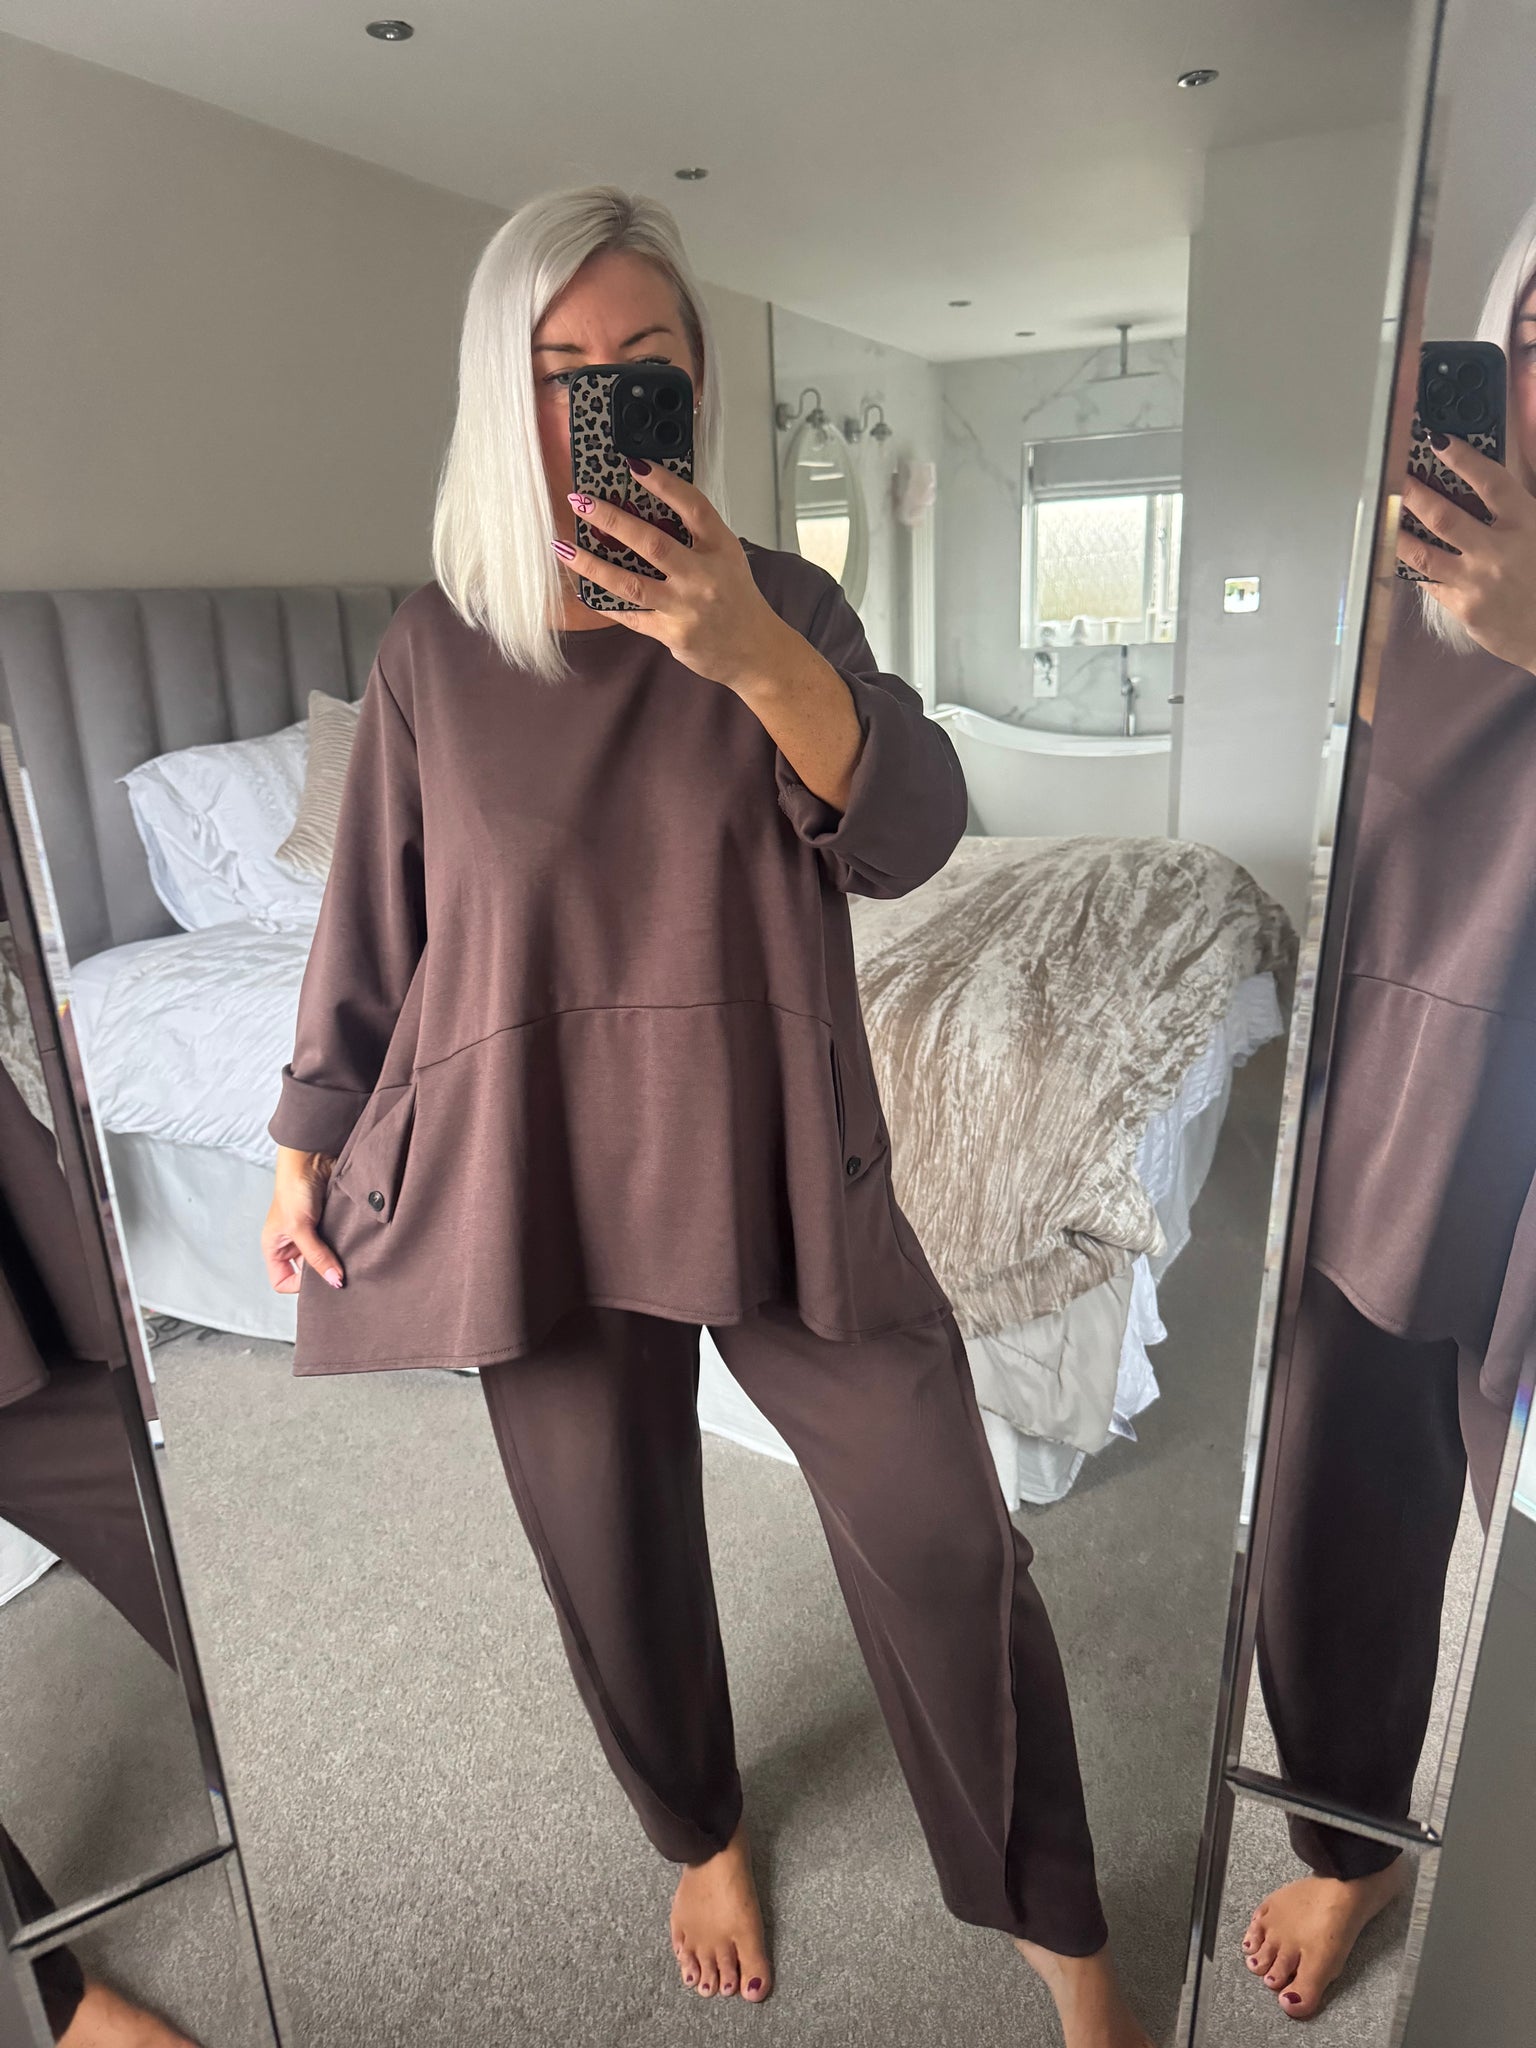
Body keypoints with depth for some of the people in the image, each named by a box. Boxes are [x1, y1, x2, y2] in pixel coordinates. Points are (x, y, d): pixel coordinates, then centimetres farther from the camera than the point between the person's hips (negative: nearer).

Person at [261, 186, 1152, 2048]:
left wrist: (753, 657, -26)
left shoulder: (784, 604, 1)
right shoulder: (434, 645, 2)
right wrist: (304, 1154, 10)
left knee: (949, 1543, 4)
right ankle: (702, 1836, 50)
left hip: (775, 1165, 0)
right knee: (616, 1559, 17)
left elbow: (914, 838, -11)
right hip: (534, 1178, 1)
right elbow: (370, 922, 7)